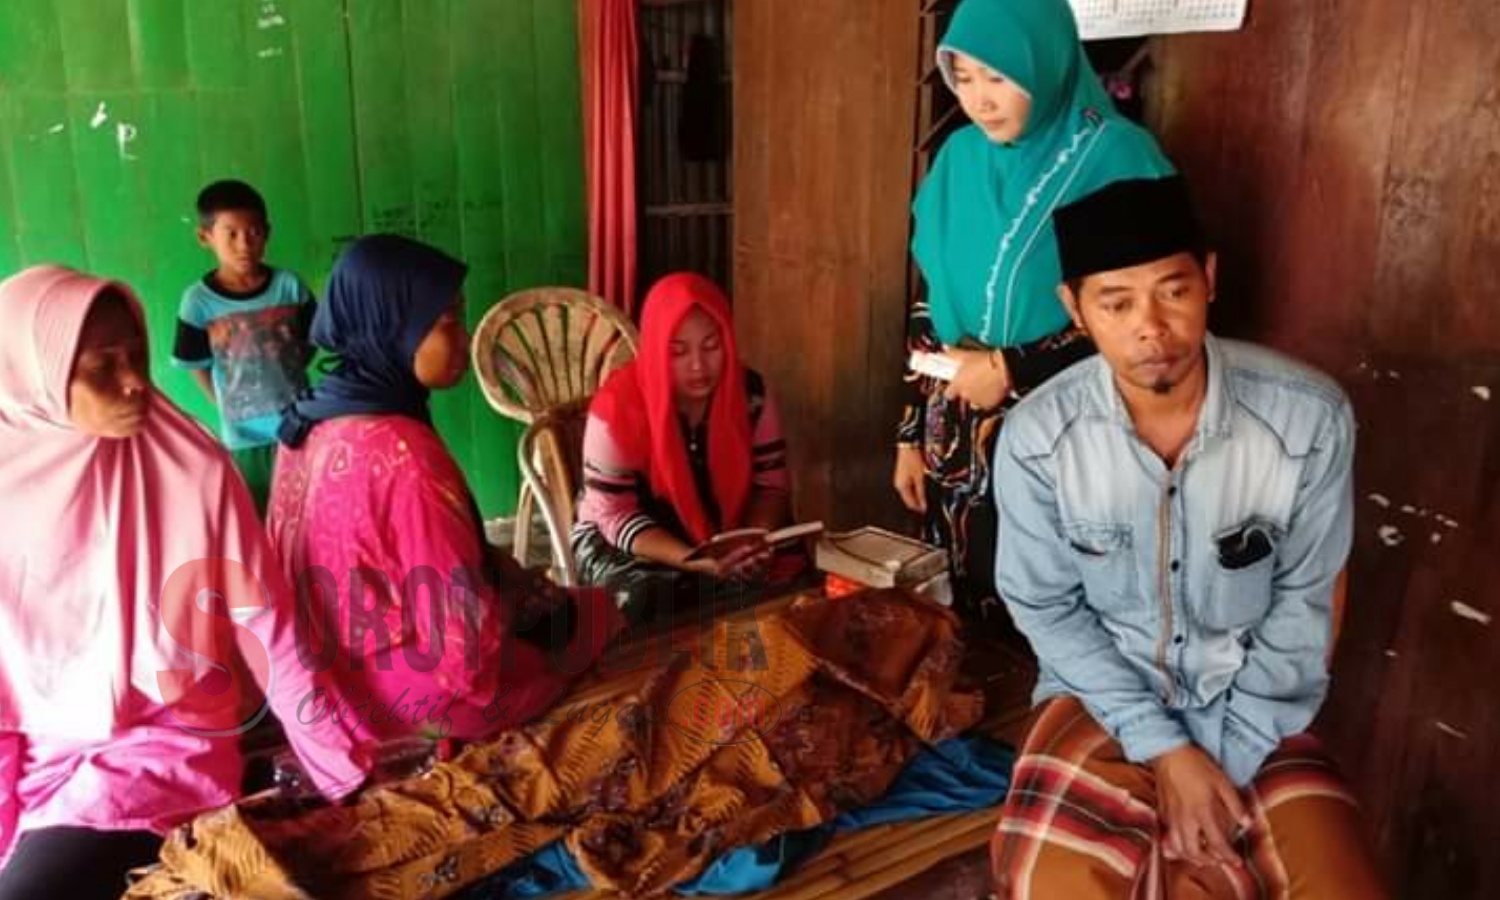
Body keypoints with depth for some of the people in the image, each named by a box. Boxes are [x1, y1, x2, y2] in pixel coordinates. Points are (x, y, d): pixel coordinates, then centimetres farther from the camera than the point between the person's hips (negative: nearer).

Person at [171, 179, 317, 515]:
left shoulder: (289, 287, -7)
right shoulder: (198, 301, -10)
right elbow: (198, 368, 0)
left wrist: (279, 379, 3)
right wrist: (231, 407, -1)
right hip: (244, 437, -1)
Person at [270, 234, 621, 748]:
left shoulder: (311, 420, -3)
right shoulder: (403, 456, -30)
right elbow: (466, 642, -27)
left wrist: (503, 573, 8)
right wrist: (526, 604, -6)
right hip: (416, 699, -8)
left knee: (536, 596, 24)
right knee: (596, 613, 12)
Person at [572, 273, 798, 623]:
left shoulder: (750, 391, -10)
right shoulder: (617, 408, -21)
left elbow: (771, 482, -3)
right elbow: (616, 517, -19)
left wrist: (754, 541, -24)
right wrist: (697, 561, -32)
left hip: (724, 534, 4)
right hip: (624, 544, -3)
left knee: (791, 576, -21)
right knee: (652, 601, -33)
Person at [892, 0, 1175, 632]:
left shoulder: (1118, 158, -10)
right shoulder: (959, 158, 5)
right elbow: (930, 310, 10)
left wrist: (1013, 369, -16)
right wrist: (911, 434, 9)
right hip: (958, 437, 5)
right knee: (964, 619, 14)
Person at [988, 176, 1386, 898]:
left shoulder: (1311, 417, -18)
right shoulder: (1037, 436, -19)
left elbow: (1303, 602, -6)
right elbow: (1045, 608, -8)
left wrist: (1227, 759, -11)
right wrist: (1165, 751, -14)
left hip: (1253, 706, 1)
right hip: (1104, 692, 0)